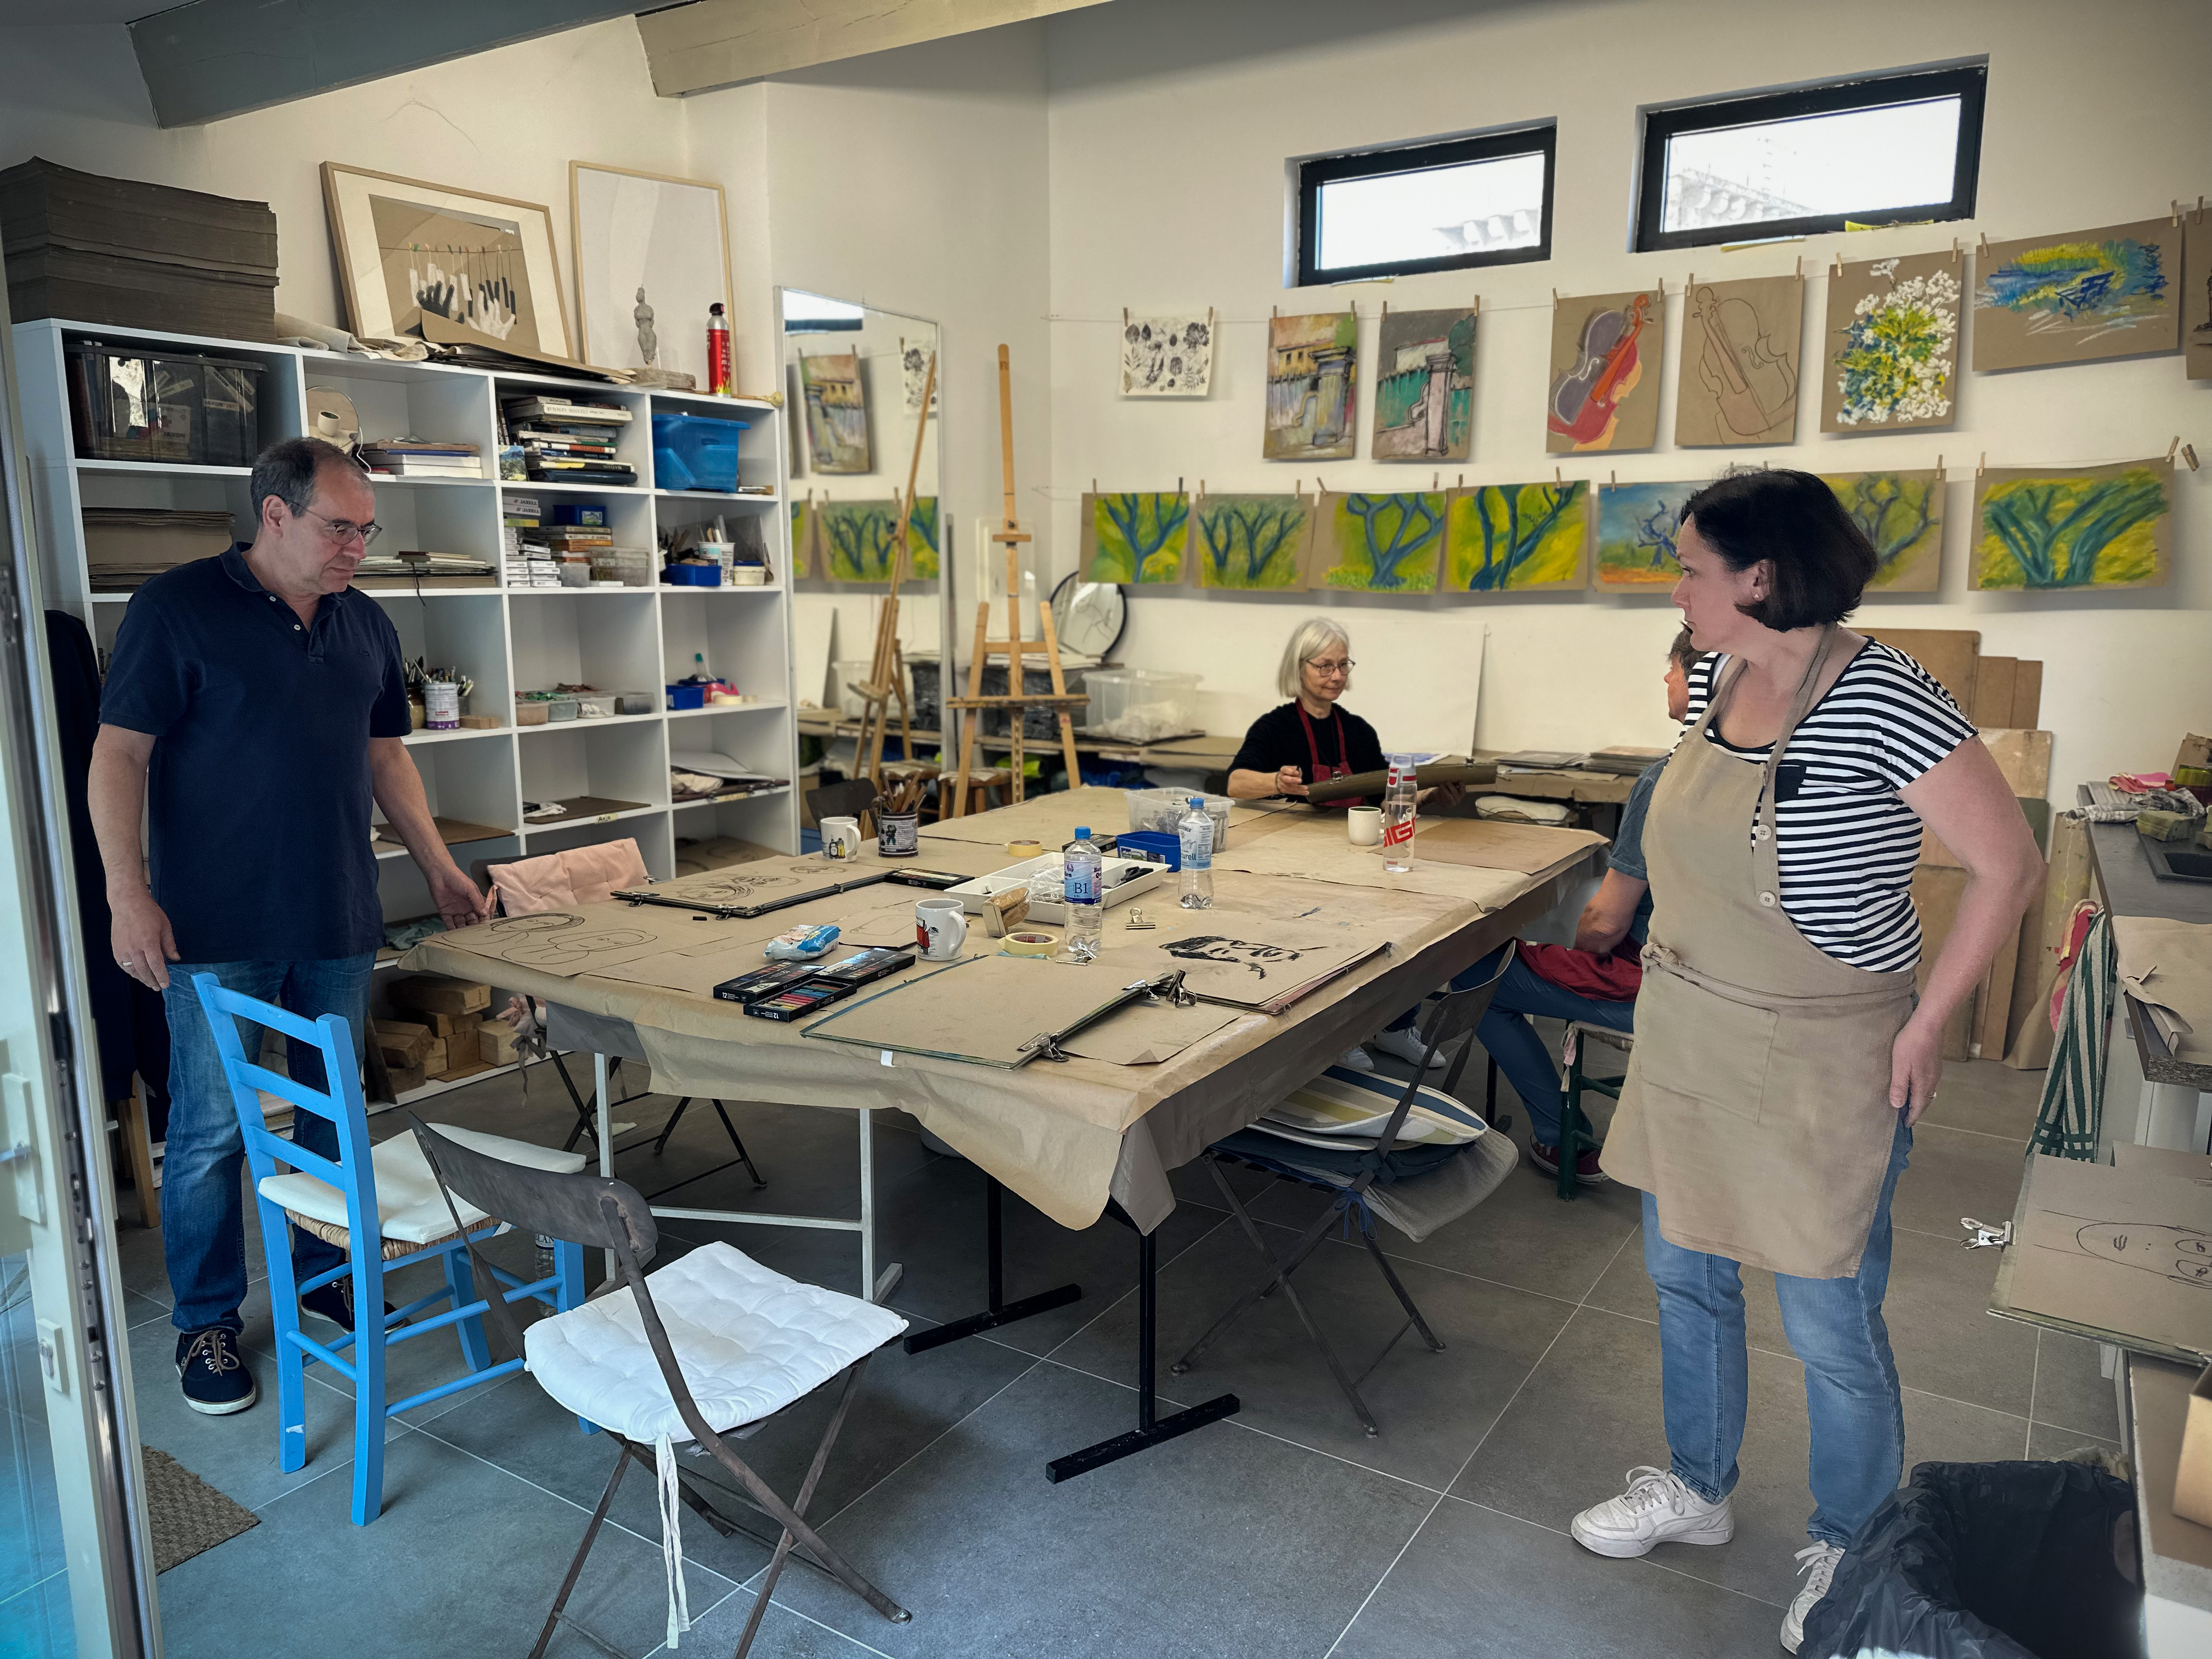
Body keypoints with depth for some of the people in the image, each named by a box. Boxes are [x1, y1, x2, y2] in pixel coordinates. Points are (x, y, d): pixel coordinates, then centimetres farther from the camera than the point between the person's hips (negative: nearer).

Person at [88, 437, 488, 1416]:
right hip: (216, 930, -5)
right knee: (210, 1132, 3)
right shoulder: (178, 609, -6)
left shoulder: (365, 624, 10)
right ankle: (207, 1324, 19)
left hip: (339, 921, 5)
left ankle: (323, 1274, 32)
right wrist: (128, 895, -15)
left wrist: (437, 866, 14)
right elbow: (120, 754, -8)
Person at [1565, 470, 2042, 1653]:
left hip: (1818, 1065, -7)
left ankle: (1847, 1556, 35)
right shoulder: (1711, 677, 0)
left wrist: (1925, 1027, -15)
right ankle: (1695, 1490, 44)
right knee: (1684, 1276, 20)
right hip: (1685, 1039, 7)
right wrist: (1675, 940, 11)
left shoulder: (1880, 700, -22)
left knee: (1831, 1326, 9)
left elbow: (2008, 864, -17)